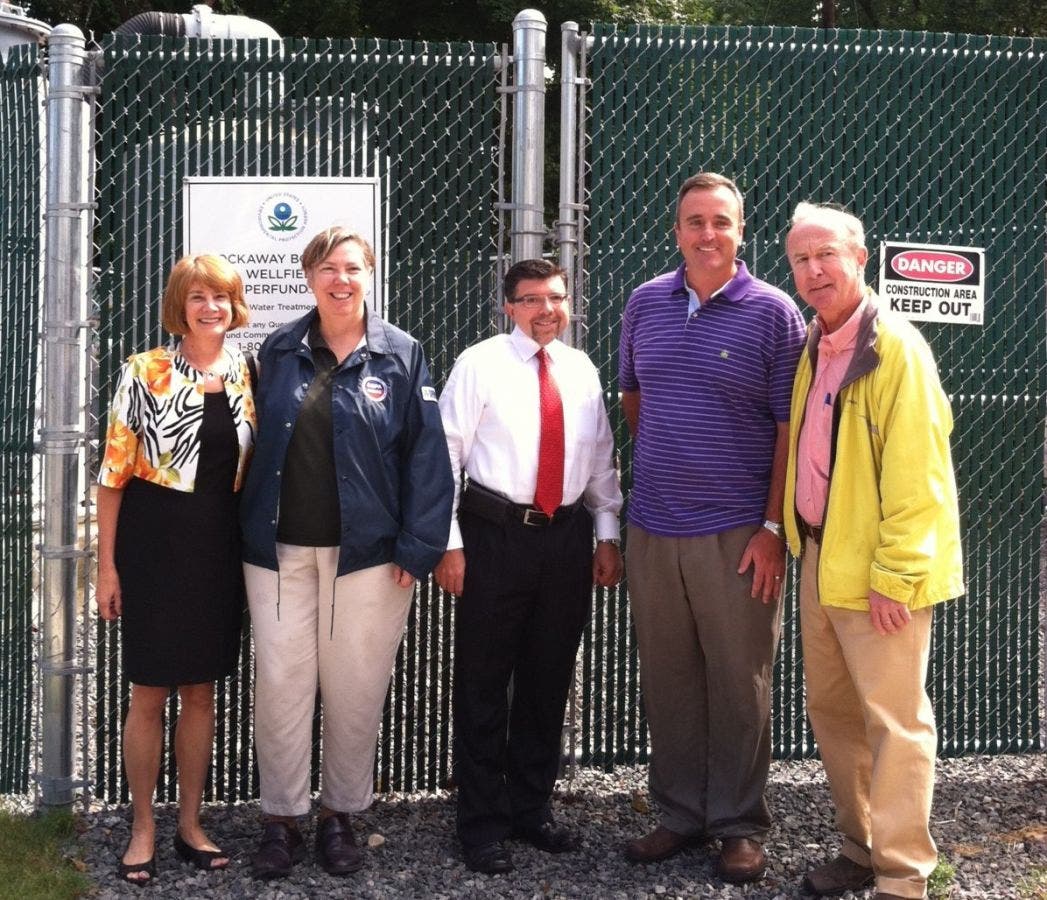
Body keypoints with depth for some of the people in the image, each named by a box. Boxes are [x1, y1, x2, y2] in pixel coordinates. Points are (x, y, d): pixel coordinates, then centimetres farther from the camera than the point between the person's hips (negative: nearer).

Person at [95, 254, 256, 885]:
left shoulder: (247, 376, 5)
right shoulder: (144, 373, -6)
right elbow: (115, 472, -5)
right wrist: (107, 565, -7)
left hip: (220, 548, 3)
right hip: (155, 544, -3)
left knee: (202, 690, 12)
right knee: (149, 693, 4)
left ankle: (191, 823, 24)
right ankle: (143, 829, 18)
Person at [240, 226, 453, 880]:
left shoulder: (400, 355, 0)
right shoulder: (279, 352, 7)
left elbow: (427, 454, -3)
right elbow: (257, 443, 8)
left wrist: (417, 548, -9)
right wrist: (248, 529, 3)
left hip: (366, 550, -1)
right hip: (281, 548, 2)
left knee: (356, 690, 6)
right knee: (280, 685, 3)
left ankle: (340, 816, 23)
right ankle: (283, 820, 17)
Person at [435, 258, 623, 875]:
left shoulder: (581, 370, 9)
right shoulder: (480, 364, -5)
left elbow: (602, 458, 14)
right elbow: (446, 454, -7)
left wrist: (607, 535, 10)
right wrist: (450, 544, -11)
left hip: (568, 535, 5)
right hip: (496, 535, -4)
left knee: (549, 680, 13)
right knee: (484, 683, 4)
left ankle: (532, 807, 30)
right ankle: (483, 823, 17)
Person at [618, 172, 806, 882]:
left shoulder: (773, 313, -5)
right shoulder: (645, 304, 7)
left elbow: (789, 428, -7)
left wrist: (773, 528, -11)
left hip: (737, 533, -4)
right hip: (653, 528, 4)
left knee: (739, 684, 4)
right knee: (667, 681, 11)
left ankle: (741, 825, 17)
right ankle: (681, 814, 25)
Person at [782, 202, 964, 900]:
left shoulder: (895, 348, -15)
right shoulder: (814, 349, 11)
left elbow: (915, 473, -18)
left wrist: (894, 575, -19)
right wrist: (798, 540, 13)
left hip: (878, 573, -8)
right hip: (819, 559, 8)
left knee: (893, 722, -1)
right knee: (832, 712, 15)